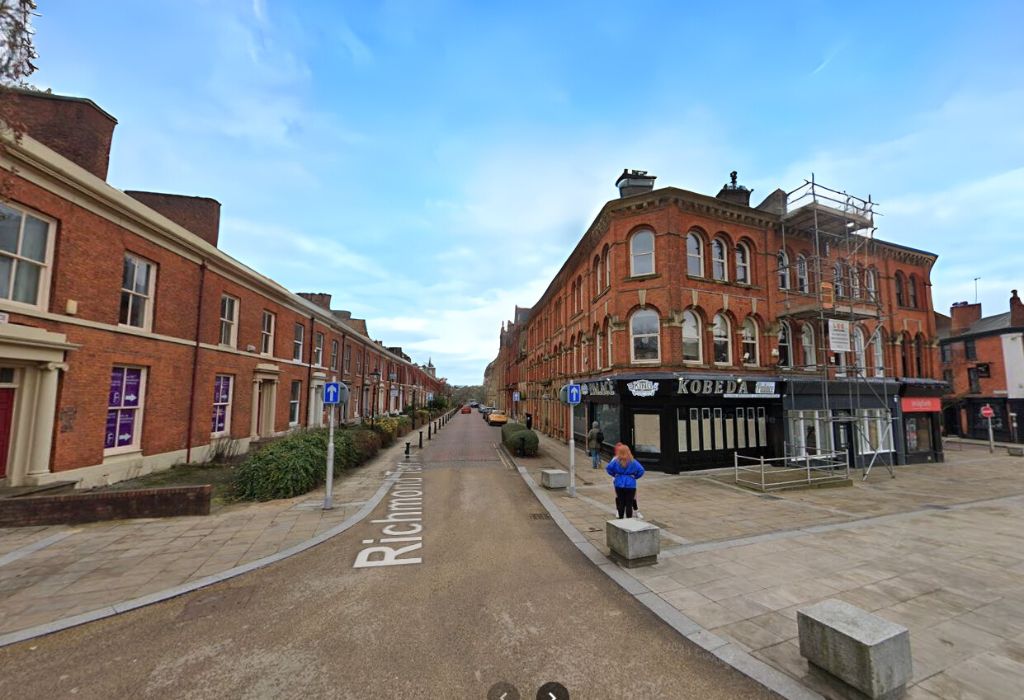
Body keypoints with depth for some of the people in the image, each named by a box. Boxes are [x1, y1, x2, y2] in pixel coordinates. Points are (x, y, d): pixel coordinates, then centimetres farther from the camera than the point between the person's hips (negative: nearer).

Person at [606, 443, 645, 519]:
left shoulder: (616, 460, -5)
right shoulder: (633, 461, -6)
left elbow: (608, 468, -11)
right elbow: (641, 470, -10)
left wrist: (614, 475, 4)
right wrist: (635, 476, 2)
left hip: (619, 484, 2)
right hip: (630, 485, -2)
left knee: (621, 503, 14)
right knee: (629, 504, 6)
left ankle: (621, 518, 23)